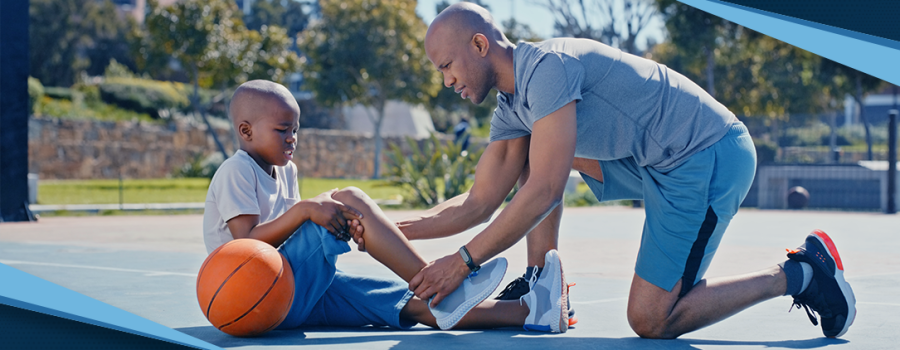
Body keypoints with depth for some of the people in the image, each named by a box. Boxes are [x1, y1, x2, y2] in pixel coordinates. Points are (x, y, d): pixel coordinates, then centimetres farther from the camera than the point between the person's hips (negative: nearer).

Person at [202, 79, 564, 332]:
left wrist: (340, 225, -5)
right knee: (350, 199, -22)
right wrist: (305, 209, -26)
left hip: (302, 293, 9)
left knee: (415, 306, -9)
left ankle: (526, 312, -22)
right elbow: (247, 243, -18)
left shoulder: (284, 171, 21)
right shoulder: (236, 171, -7)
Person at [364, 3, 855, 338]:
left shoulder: (547, 66, -19)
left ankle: (798, 274, 0)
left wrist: (461, 263, -21)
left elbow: (544, 192, -24)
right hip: (662, 165, 10)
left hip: (709, 156, -10)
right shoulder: (510, 110, 11)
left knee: (651, 320, -10)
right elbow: (478, 204, 12)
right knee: (532, 154, 12)